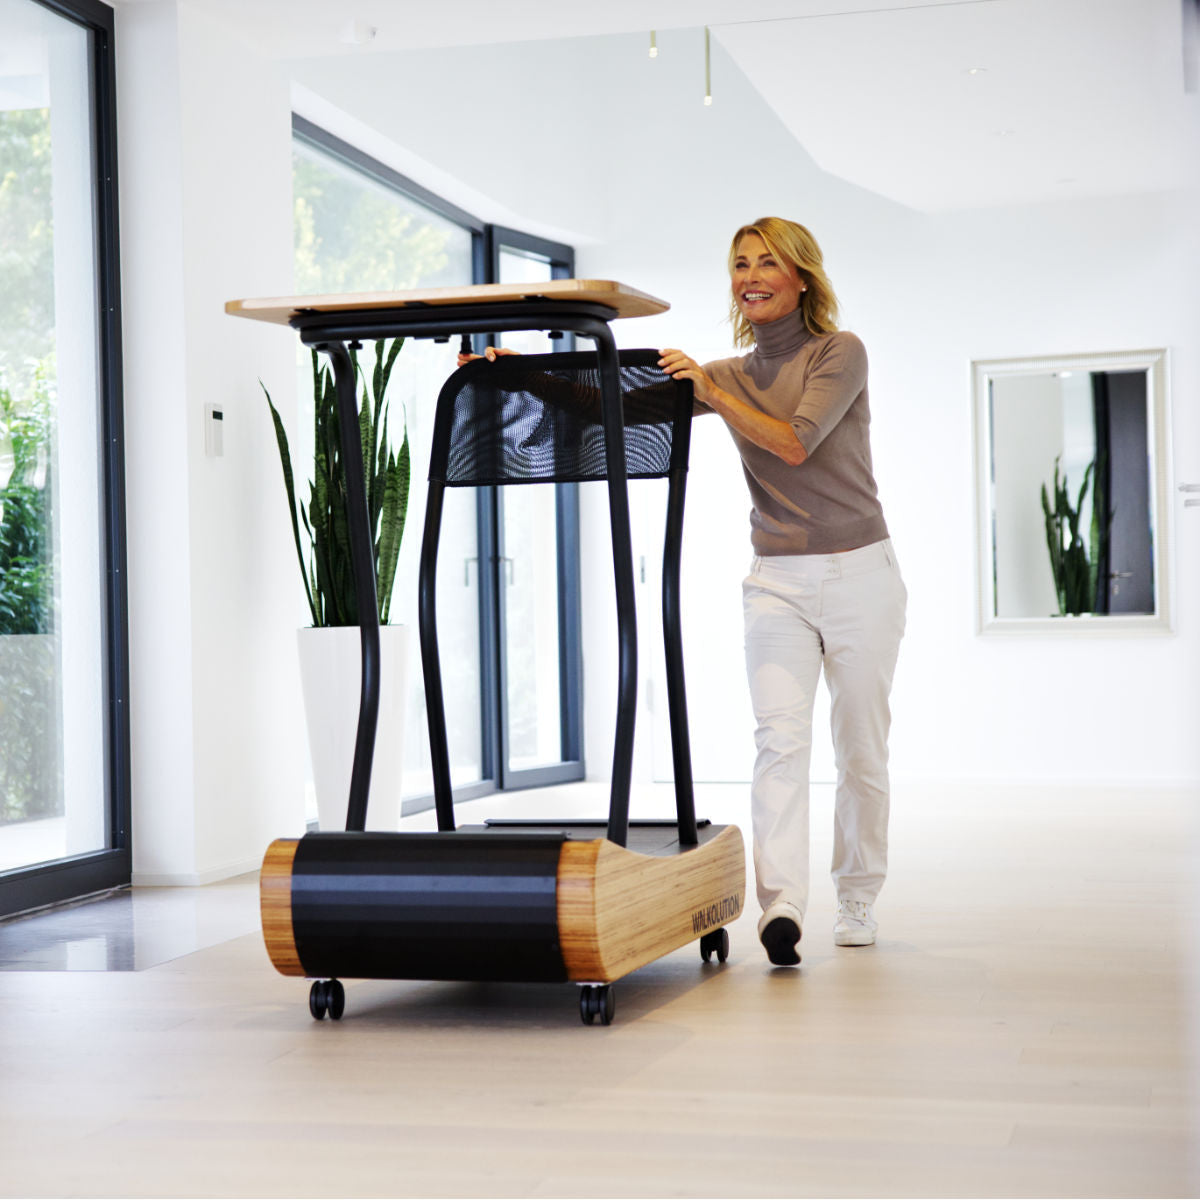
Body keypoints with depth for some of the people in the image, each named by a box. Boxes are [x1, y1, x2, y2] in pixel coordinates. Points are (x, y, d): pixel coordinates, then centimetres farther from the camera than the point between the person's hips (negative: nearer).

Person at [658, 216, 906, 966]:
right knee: (780, 739, -15)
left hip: (861, 574, -2)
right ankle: (781, 905, -25)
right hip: (777, 581, 3)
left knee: (861, 749, 5)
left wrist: (712, 389, -15)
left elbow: (794, 444, -18)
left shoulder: (840, 353, -5)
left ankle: (858, 901, 20)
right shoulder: (731, 374, 8)